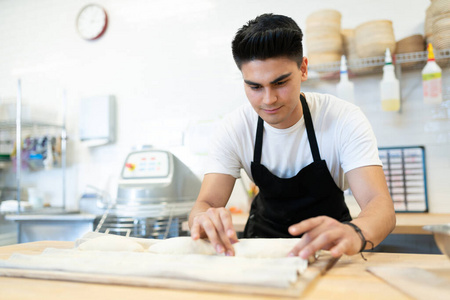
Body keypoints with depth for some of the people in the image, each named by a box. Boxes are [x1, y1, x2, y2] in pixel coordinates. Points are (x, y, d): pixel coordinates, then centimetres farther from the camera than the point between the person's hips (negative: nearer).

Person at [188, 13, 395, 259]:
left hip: (328, 246, 0)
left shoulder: (344, 120, -21)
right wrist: (205, 220, -44)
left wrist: (355, 233, -54)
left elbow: (381, 205, -31)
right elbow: (205, 203, -19)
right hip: (265, 234, 1)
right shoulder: (235, 128, -15)